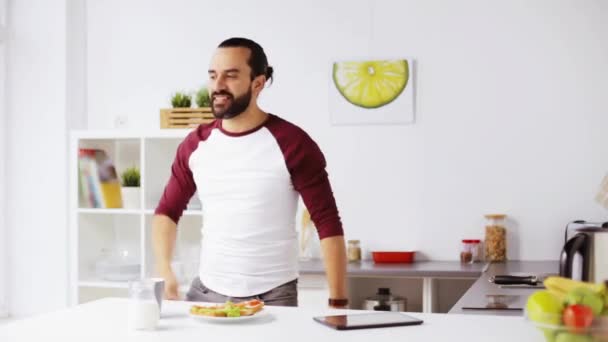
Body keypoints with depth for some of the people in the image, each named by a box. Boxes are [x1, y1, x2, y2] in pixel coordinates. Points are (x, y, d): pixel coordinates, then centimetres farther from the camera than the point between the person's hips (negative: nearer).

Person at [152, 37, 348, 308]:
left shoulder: (291, 143, -12)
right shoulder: (195, 144, 2)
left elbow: (329, 225, -12)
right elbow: (167, 211, 11)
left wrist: (337, 303, -17)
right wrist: (164, 271, -6)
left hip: (273, 295, -4)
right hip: (206, 291, 4)